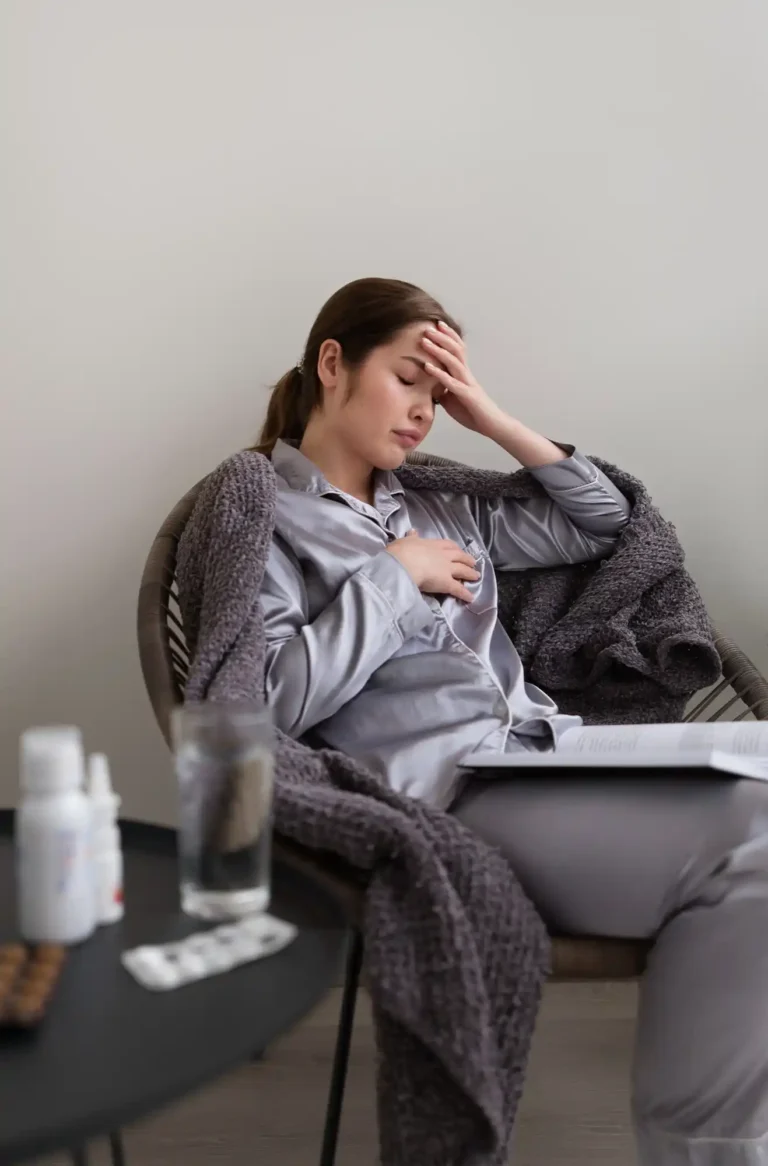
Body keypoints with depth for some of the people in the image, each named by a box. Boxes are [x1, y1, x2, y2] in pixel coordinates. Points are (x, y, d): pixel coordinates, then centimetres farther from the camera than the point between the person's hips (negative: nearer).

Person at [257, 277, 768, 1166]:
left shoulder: (436, 510, 25)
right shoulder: (263, 518, 4)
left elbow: (602, 523, 28)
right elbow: (273, 700, -11)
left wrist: (492, 420, 18)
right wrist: (394, 578, -5)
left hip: (549, 756, 7)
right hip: (445, 792, -7)